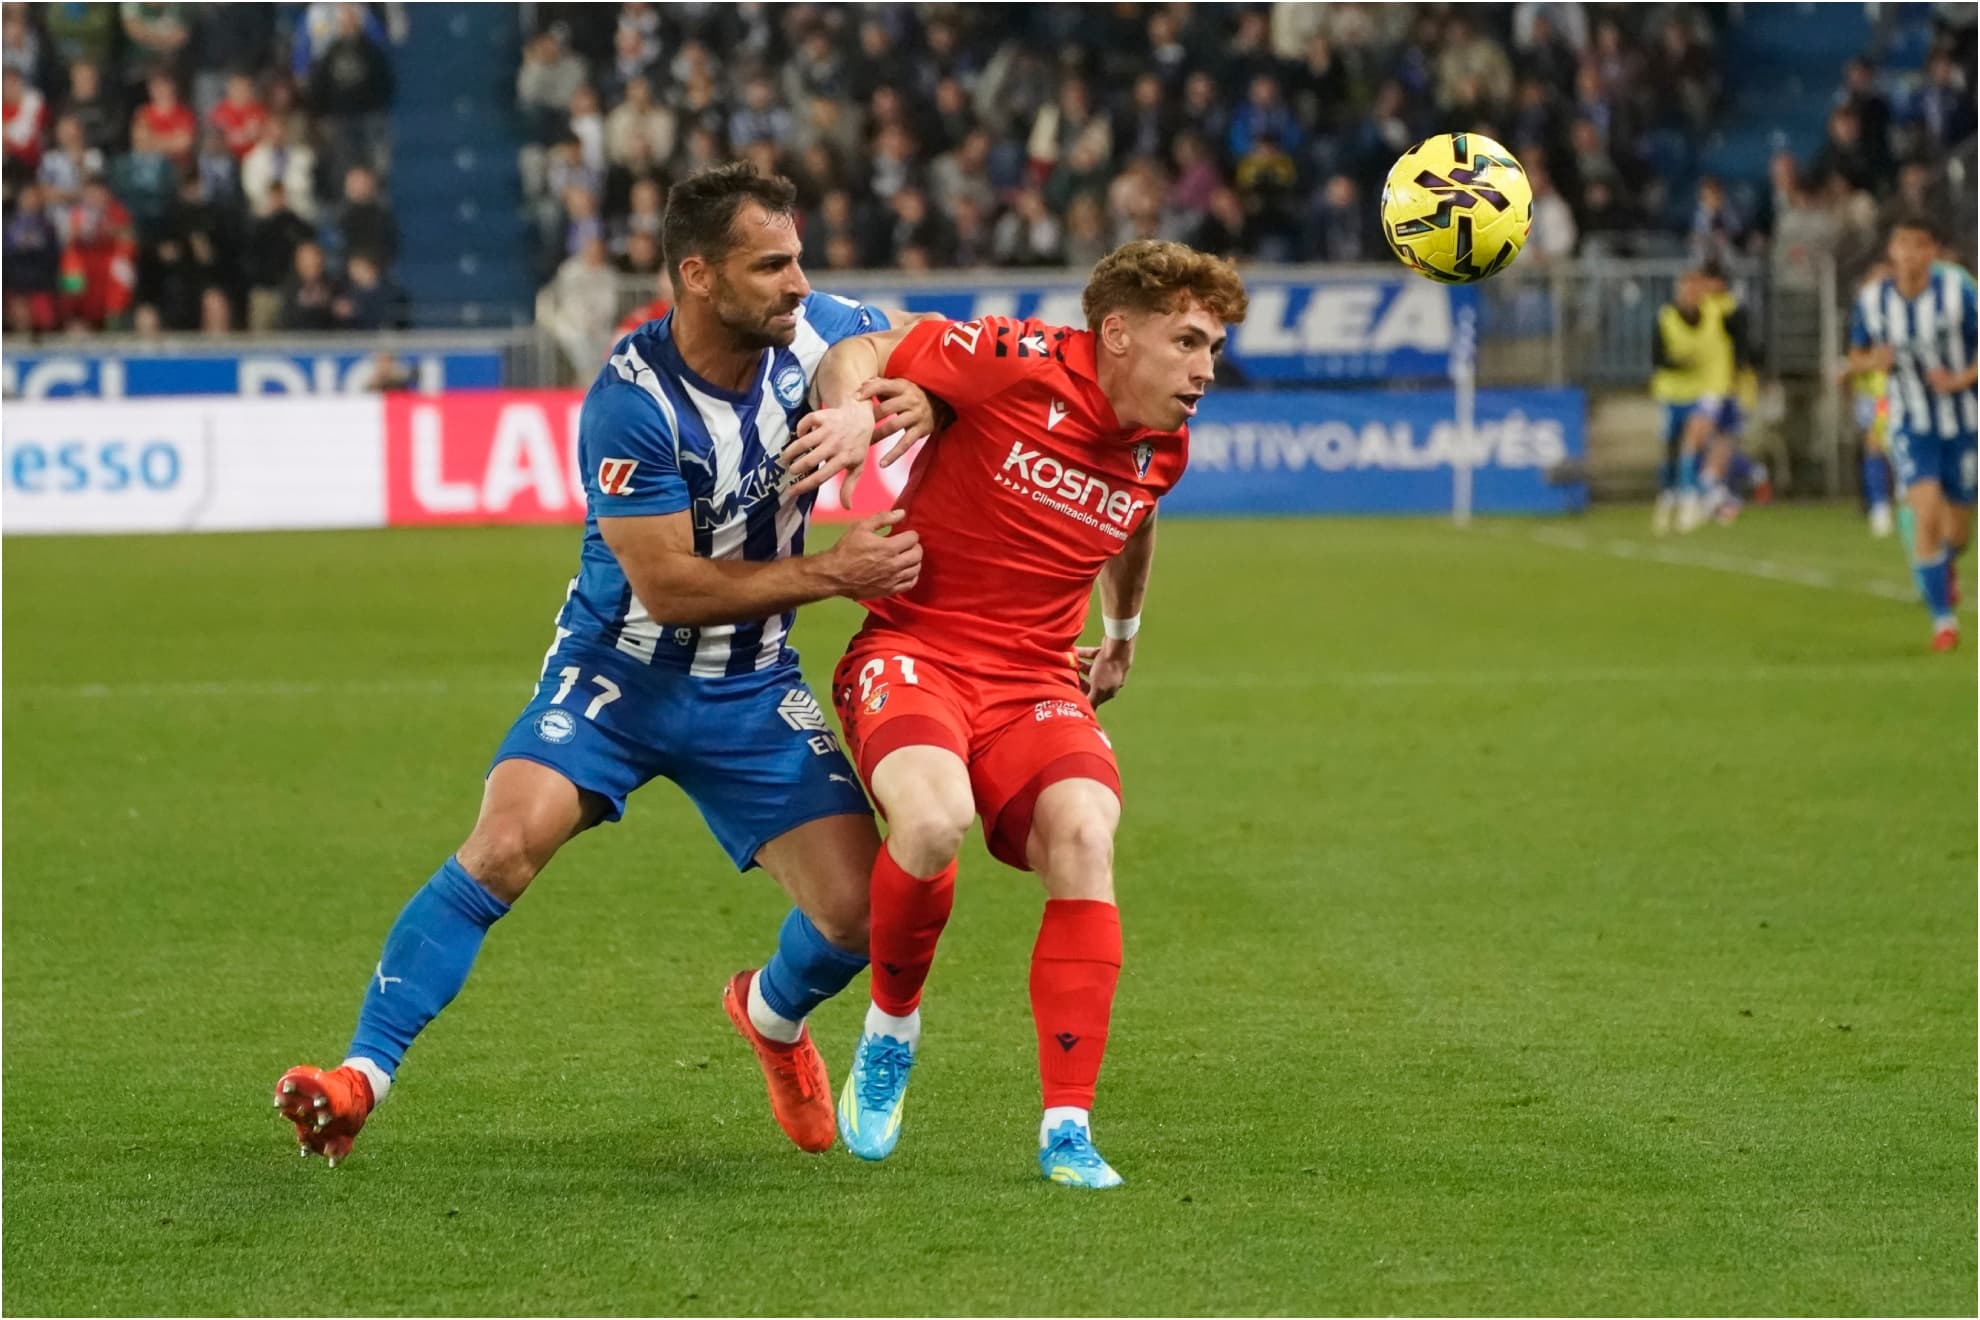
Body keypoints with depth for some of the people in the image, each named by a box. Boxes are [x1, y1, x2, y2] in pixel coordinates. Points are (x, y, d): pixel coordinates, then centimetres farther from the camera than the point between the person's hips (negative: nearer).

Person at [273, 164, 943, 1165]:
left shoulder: (816, 331, -11)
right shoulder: (630, 406, -26)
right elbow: (669, 587, -23)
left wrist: (920, 400, -13)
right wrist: (828, 574, -22)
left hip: (752, 687, 4)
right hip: (619, 668, -4)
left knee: (860, 908, -6)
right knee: (504, 845, -26)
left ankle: (773, 1015, 31)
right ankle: (361, 1077, -18)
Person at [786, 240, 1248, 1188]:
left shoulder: (1162, 449, 6)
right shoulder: (1015, 364, -13)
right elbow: (856, 355, -2)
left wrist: (1122, 635, 43)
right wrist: (848, 409, -24)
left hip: (1034, 678, 4)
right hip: (914, 648, -4)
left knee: (1084, 833, -25)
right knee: (933, 822, -34)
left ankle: (1067, 1131, -19)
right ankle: (890, 1030, -2)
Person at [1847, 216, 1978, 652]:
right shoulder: (1871, 301, -7)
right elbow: (1857, 356, 8)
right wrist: (1874, 361, -15)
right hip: (1910, 424, 0)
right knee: (1927, 513, -21)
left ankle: (1945, 567, 49)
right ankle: (1942, 619, -11)